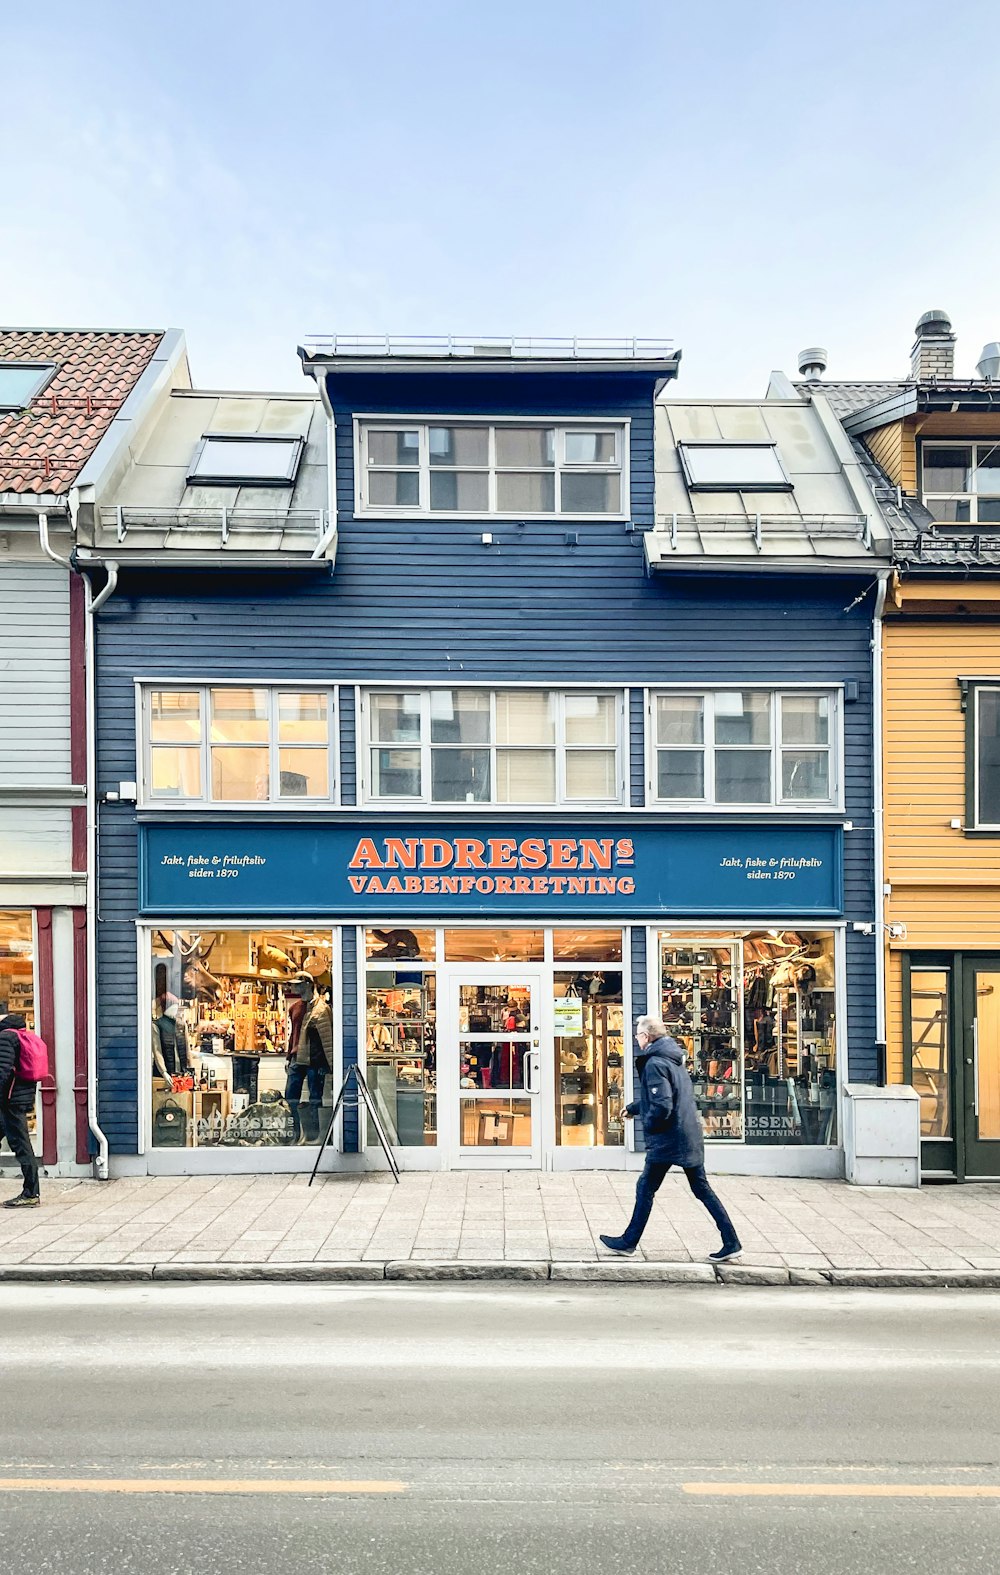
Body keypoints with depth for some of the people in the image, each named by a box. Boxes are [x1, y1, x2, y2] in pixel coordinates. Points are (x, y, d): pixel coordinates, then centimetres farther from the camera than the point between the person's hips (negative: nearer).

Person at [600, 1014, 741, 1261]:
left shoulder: (654, 1064, -16)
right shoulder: (674, 1059, 14)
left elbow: (661, 1106, -24)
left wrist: (648, 1125, -6)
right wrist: (633, 1108, 34)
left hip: (668, 1138, -9)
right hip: (691, 1135, 9)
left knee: (646, 1188, 5)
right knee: (702, 1189, 11)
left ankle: (629, 1241, 16)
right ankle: (731, 1242, 8)